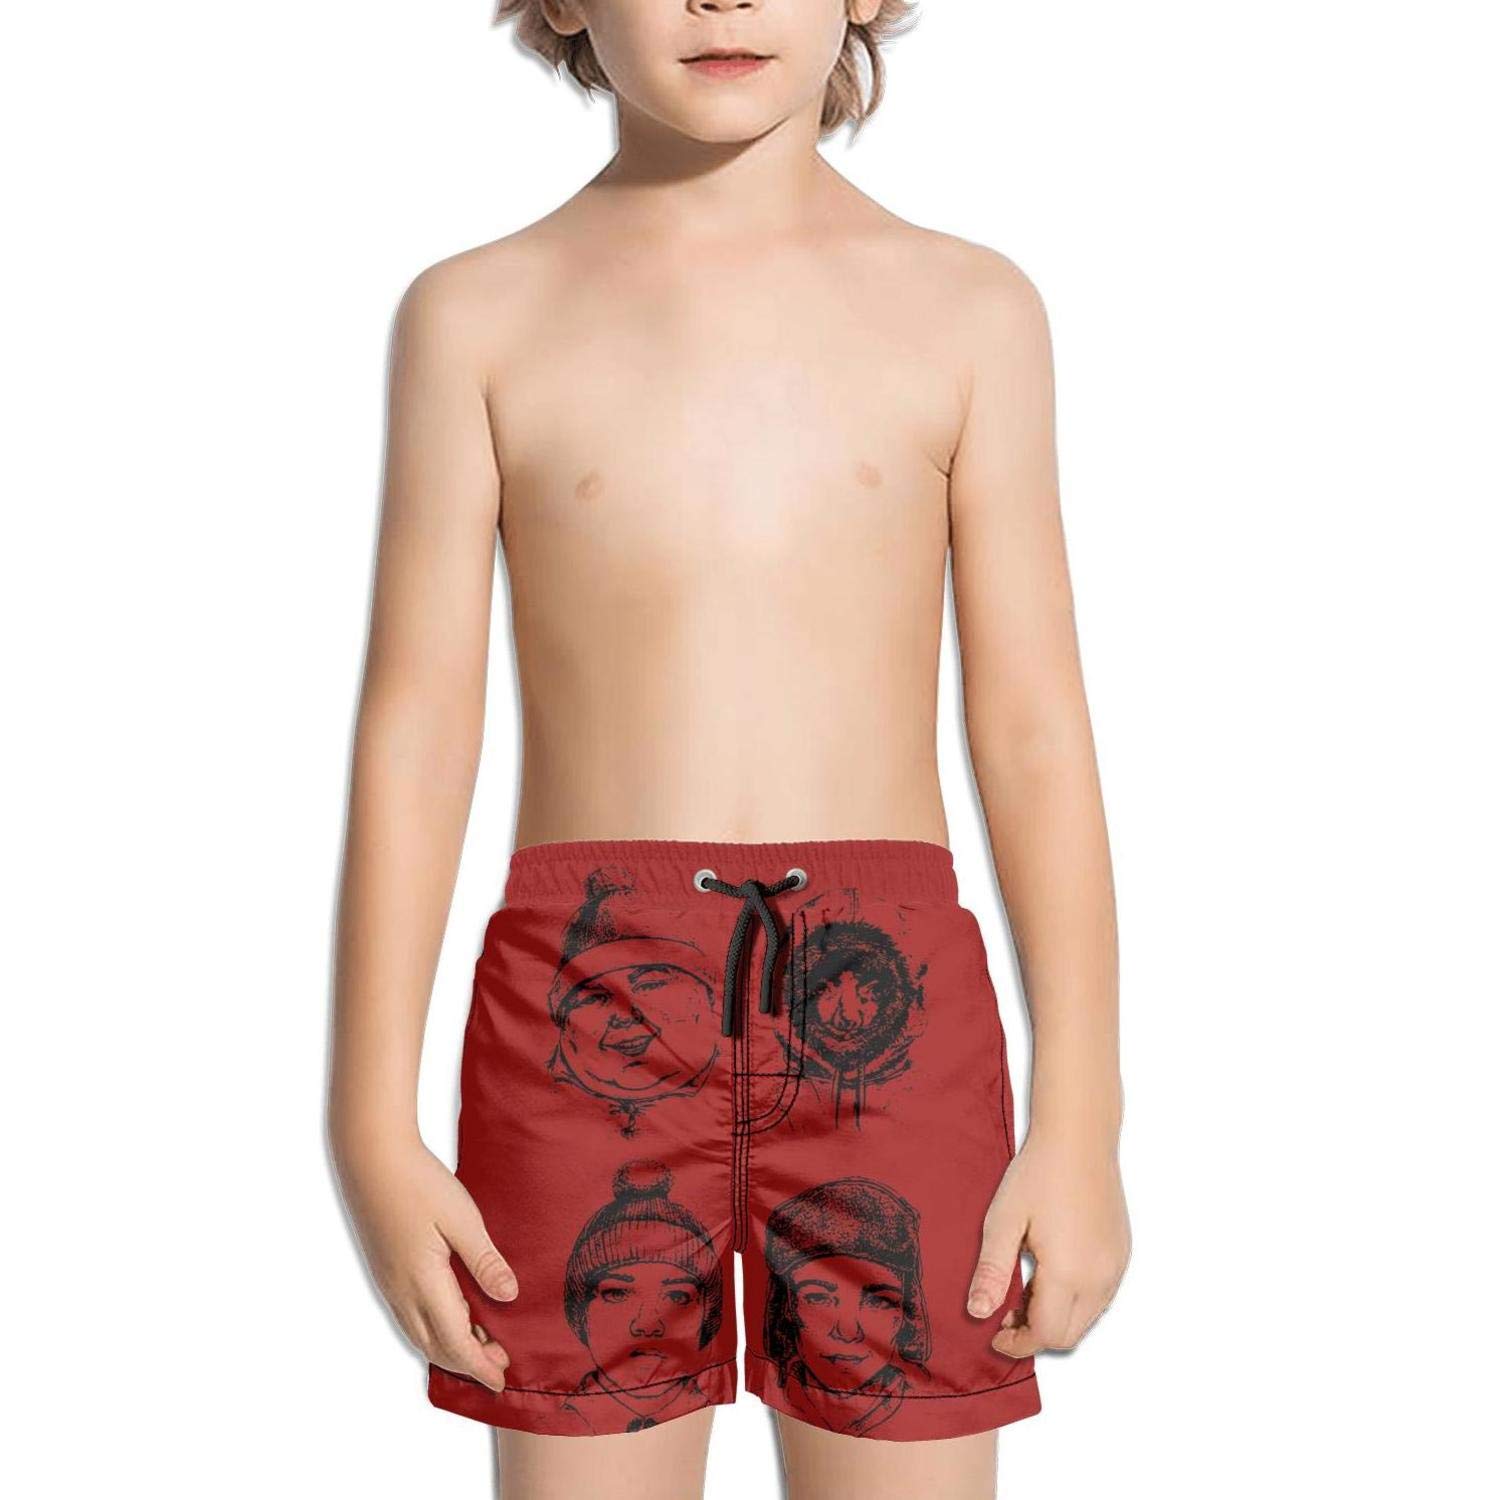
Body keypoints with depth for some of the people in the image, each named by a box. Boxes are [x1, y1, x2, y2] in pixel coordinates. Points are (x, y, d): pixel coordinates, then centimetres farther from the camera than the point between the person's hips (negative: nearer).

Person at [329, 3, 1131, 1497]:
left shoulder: (968, 309, 7)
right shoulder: (476, 315, 6)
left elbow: (1033, 727, 5)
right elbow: (415, 725, 4)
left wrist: (1080, 1118, 2)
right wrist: (372, 1122, 1)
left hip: (885, 998, 1)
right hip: (587, 995, 0)